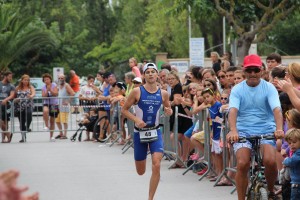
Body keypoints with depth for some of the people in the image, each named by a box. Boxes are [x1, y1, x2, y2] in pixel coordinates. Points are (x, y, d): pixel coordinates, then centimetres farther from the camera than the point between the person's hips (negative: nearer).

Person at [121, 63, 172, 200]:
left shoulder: (163, 94, -1)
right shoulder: (137, 92, -8)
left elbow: (168, 108, 17)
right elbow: (124, 110, -2)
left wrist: (169, 111, -7)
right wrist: (136, 120, -17)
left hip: (155, 132, 1)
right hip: (139, 132, -1)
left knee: (156, 165, -18)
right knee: (141, 171, 8)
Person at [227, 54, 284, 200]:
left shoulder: (269, 88, 0)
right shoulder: (237, 89, 1)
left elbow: (276, 109, -15)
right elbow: (233, 110, -14)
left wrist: (279, 129, -35)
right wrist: (233, 130, -35)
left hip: (266, 130, -1)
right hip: (243, 131, 1)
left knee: (270, 161, -26)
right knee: (242, 164, -23)